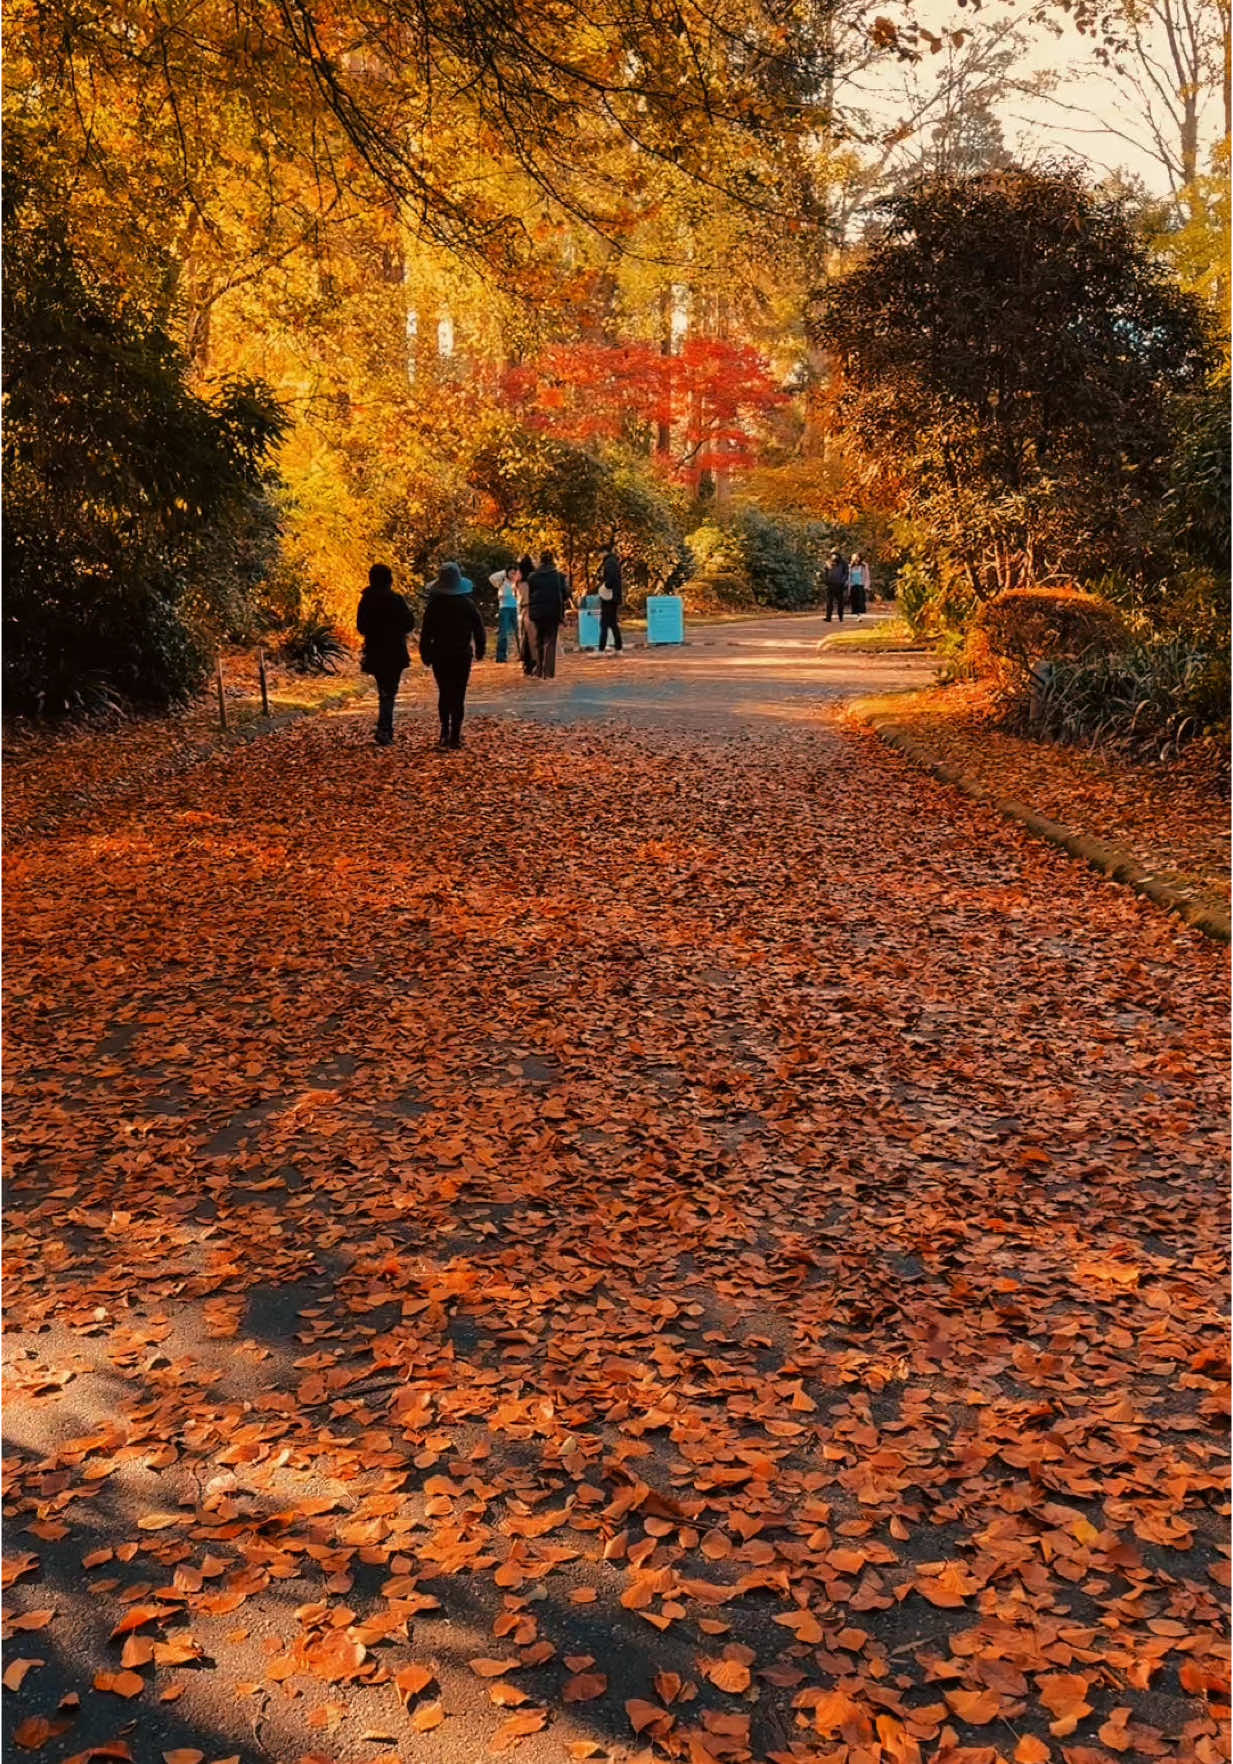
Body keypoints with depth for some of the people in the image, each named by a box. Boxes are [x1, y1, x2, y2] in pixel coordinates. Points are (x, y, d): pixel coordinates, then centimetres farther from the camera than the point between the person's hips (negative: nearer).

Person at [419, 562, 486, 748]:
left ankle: (445, 732, 11)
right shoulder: (468, 605, -4)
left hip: (440, 656, 0)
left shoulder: (434, 606, -6)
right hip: (462, 655, 0)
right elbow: (479, 628, 1)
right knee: (459, 695, 2)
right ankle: (455, 735, -3)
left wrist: (425, 654, 6)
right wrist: (479, 650, 14)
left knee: (444, 693, 14)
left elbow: (426, 633, -4)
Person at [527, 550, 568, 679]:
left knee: (539, 641, 15)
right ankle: (548, 671, -7)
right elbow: (566, 593, -2)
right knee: (550, 641, 2)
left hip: (537, 612, 1)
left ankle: (539, 670, 15)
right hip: (554, 612, -1)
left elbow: (528, 595, 1)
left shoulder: (533, 576, -1)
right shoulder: (559, 576, -3)